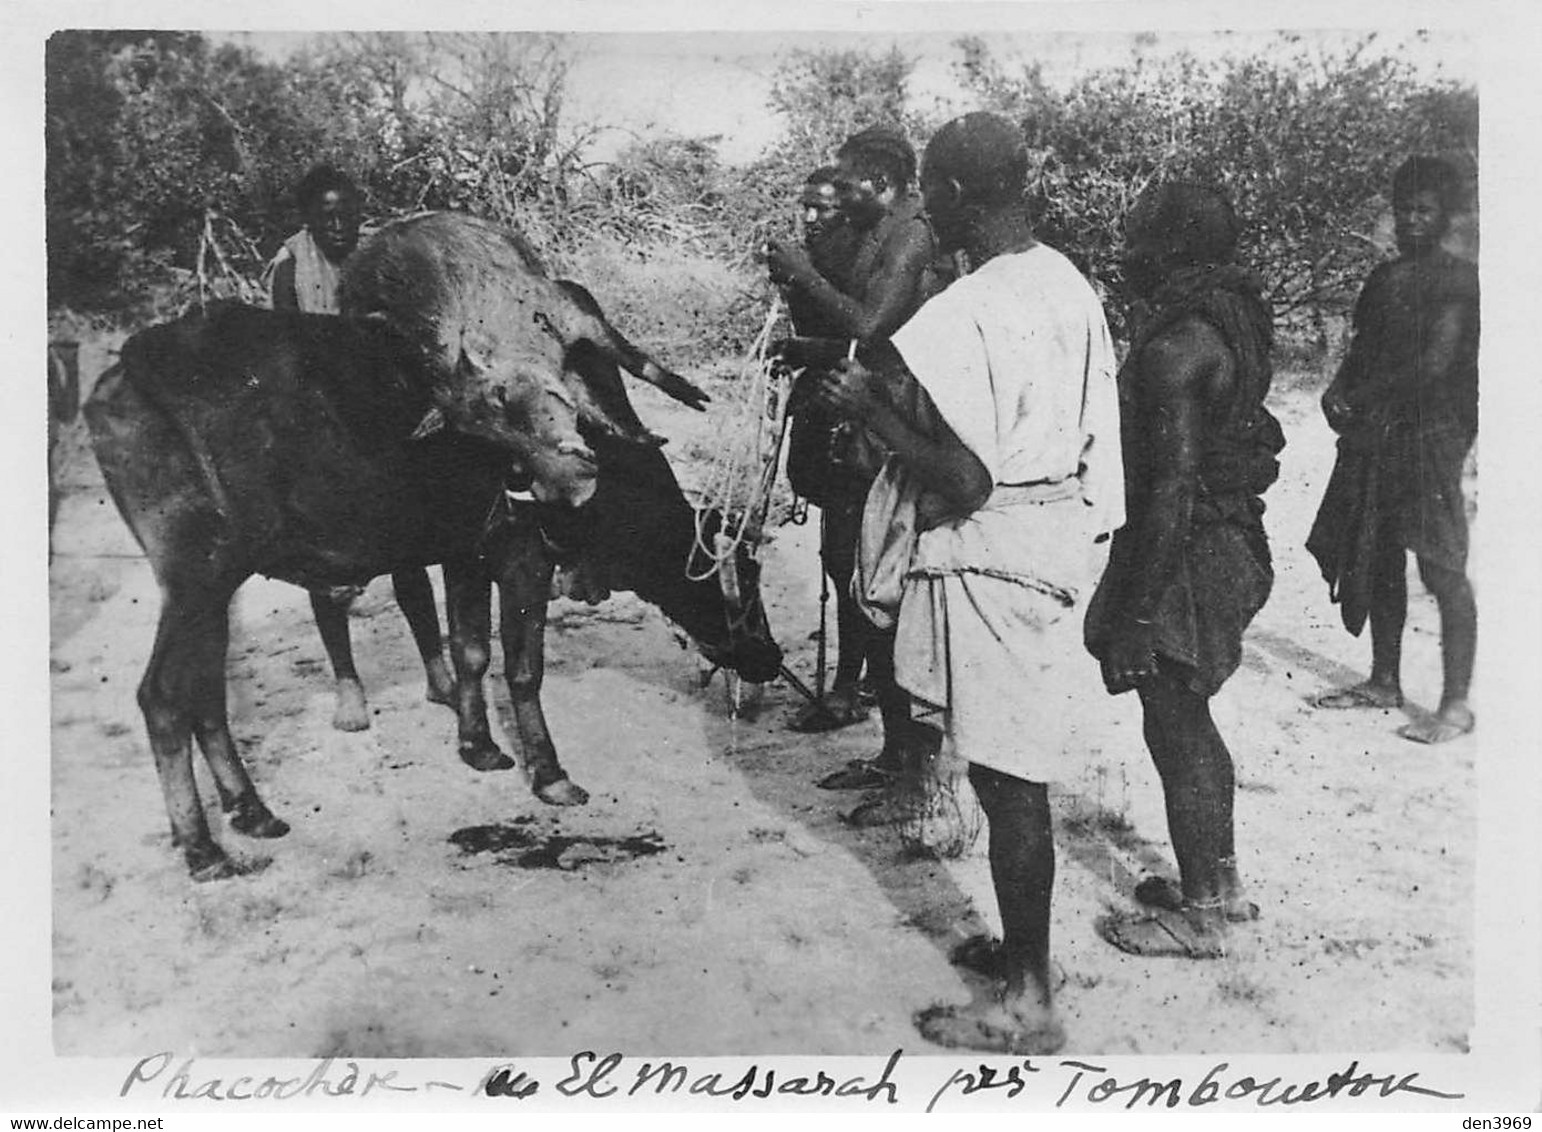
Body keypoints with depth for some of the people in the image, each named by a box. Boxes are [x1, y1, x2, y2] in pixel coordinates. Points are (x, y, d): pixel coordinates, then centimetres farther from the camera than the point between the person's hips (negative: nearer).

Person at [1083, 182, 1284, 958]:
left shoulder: (1174, 347, -21)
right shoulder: (1228, 325, 10)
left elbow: (1174, 484, -25)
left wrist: (1138, 611, -23)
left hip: (1187, 556, -10)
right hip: (1230, 544, 10)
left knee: (1173, 728, 1)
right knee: (1190, 722, 20)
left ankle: (1200, 916, 14)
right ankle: (1220, 883, 34)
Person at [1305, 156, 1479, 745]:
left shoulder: (1457, 281, -6)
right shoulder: (1384, 277, 16)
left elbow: (1435, 364, -15)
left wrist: (1358, 398, -9)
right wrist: (1339, 393, -3)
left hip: (1431, 434, -8)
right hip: (1373, 436, 8)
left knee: (1444, 569, -7)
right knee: (1378, 560, 12)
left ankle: (1456, 704, -3)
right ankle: (1384, 681, 24)